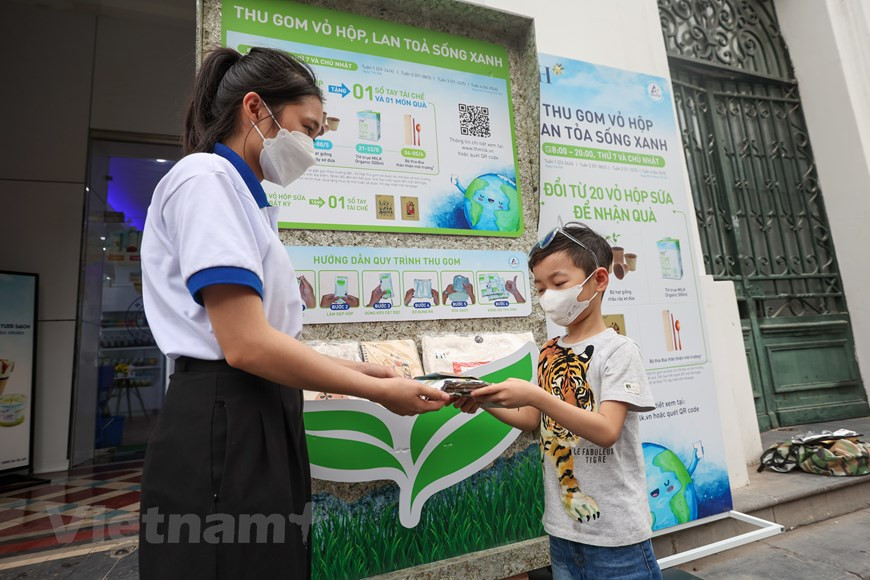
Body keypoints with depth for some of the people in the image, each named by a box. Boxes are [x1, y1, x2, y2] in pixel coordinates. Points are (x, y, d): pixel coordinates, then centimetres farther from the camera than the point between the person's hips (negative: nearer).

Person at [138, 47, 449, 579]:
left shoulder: (246, 199, 17)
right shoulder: (207, 178, -11)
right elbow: (245, 344, -22)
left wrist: (355, 370, 8)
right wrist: (378, 392, -14)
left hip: (263, 425, 9)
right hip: (223, 430, -9)